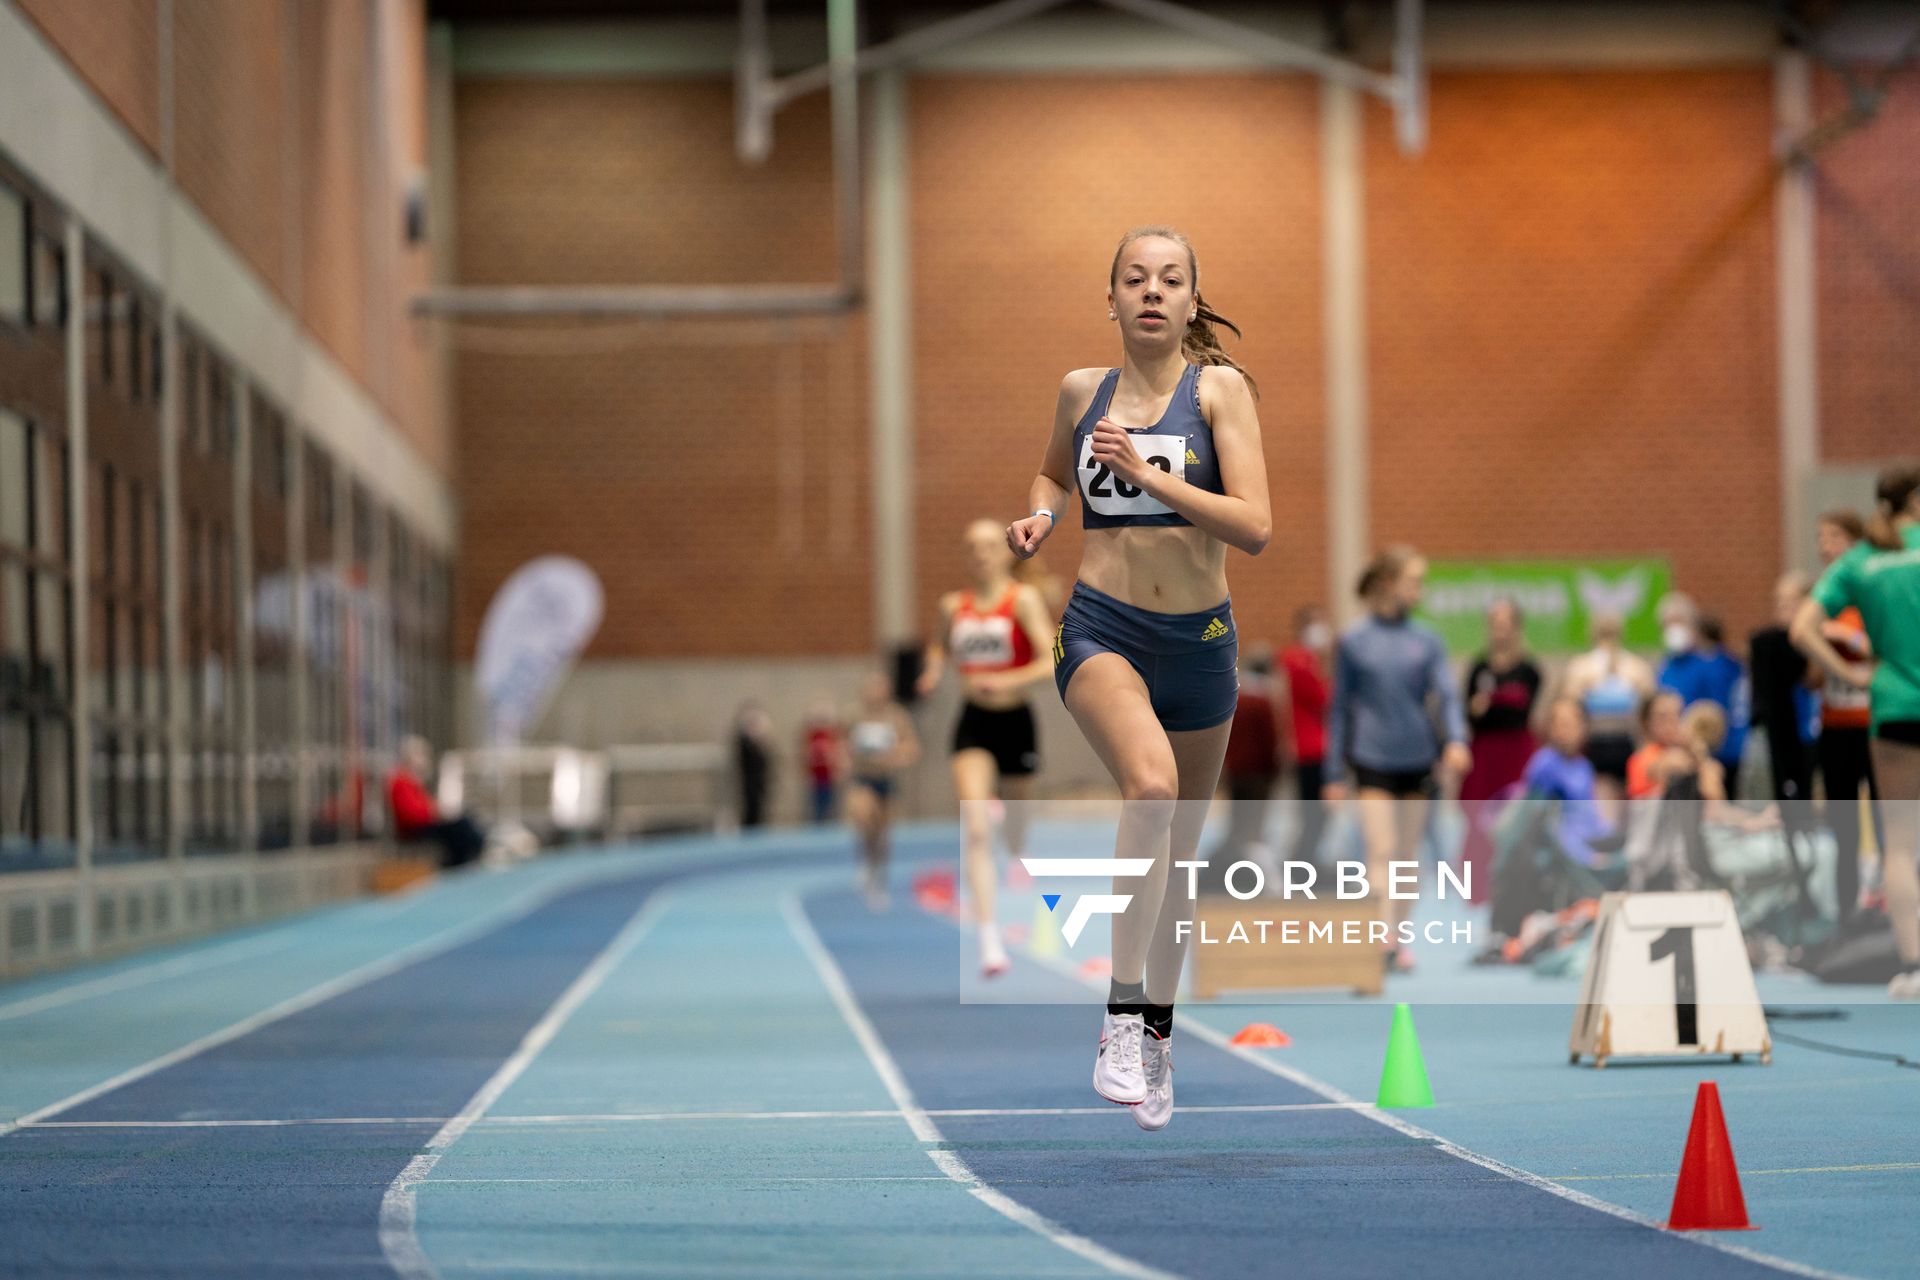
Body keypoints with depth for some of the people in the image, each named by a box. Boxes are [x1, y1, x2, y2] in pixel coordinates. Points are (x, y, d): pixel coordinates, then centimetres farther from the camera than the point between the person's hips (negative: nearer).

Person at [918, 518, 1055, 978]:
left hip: (1014, 721, -1)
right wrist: (933, 672, 4)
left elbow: (1051, 660, -17)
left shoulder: (1024, 600, -7)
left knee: (1017, 837, 13)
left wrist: (1006, 681, -30)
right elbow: (939, 647, 26)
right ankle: (989, 940, -25)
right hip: (973, 723, 1)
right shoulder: (954, 606, 5)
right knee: (976, 828, -19)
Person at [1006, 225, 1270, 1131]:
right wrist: (1039, 515, 3)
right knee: (1150, 785, -31)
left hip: (1199, 639, 1)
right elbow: (1054, 472, 25)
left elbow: (1255, 527, -13)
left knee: (1178, 849, 14)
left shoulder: (1219, 388, -4)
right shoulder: (1083, 391, 3)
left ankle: (1157, 1034, 35)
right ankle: (1121, 1014, -26)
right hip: (1102, 630, -1)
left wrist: (1150, 475, -22)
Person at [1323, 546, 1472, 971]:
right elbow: (1340, 708, 3)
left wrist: (1456, 740, -24)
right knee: (1381, 851, -12)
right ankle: (1383, 935, -19)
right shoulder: (1353, 641, -1)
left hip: (1418, 760, 3)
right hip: (1372, 761, -3)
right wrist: (1335, 773, 1)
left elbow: (1447, 694, -4)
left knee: (1407, 856, 9)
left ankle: (1400, 940, 18)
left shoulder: (1427, 642, 4)